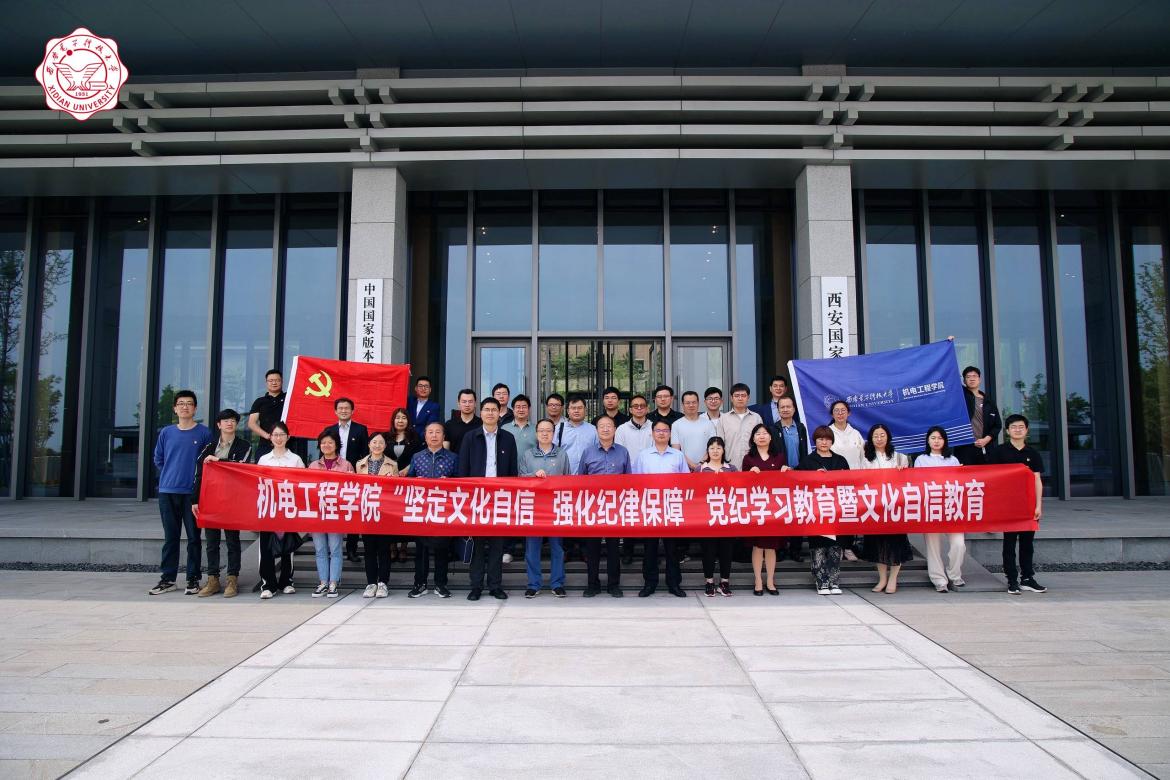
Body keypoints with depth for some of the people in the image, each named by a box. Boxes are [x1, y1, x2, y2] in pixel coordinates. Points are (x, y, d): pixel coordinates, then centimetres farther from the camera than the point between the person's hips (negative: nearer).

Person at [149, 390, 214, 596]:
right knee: (170, 537, 9)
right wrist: (170, 476, 12)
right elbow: (158, 459, 18)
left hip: (193, 492, -3)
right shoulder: (166, 433, 7)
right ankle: (167, 579, 16)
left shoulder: (204, 432, -1)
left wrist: (199, 480, 0)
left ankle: (193, 579, 9)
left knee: (193, 537, 2)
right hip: (167, 492, 3)